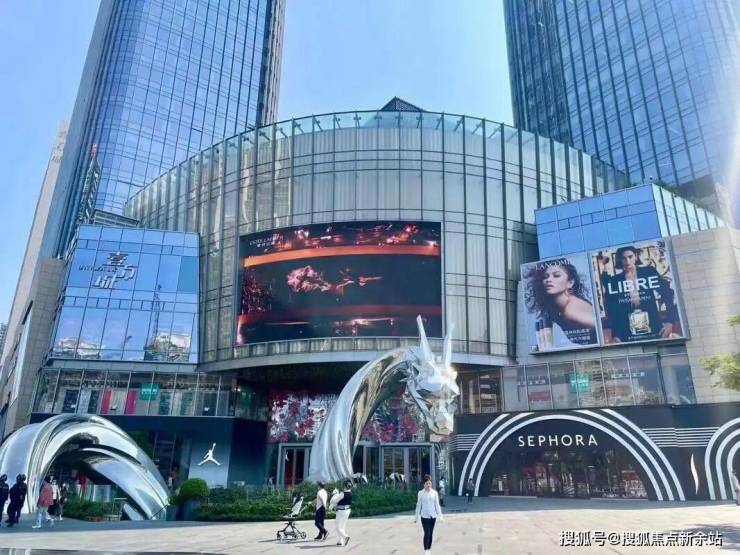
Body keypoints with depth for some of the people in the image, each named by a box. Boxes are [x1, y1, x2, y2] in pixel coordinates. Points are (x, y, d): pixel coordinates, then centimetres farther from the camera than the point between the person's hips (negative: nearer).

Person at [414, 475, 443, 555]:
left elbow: (437, 504, 3)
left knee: (431, 533, 10)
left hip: (433, 516, 2)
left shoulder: (434, 493, 0)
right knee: (427, 533, -8)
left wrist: (440, 516, -1)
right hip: (424, 516, -2)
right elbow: (418, 505, 1)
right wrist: (416, 517, 4)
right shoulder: (420, 493, -4)